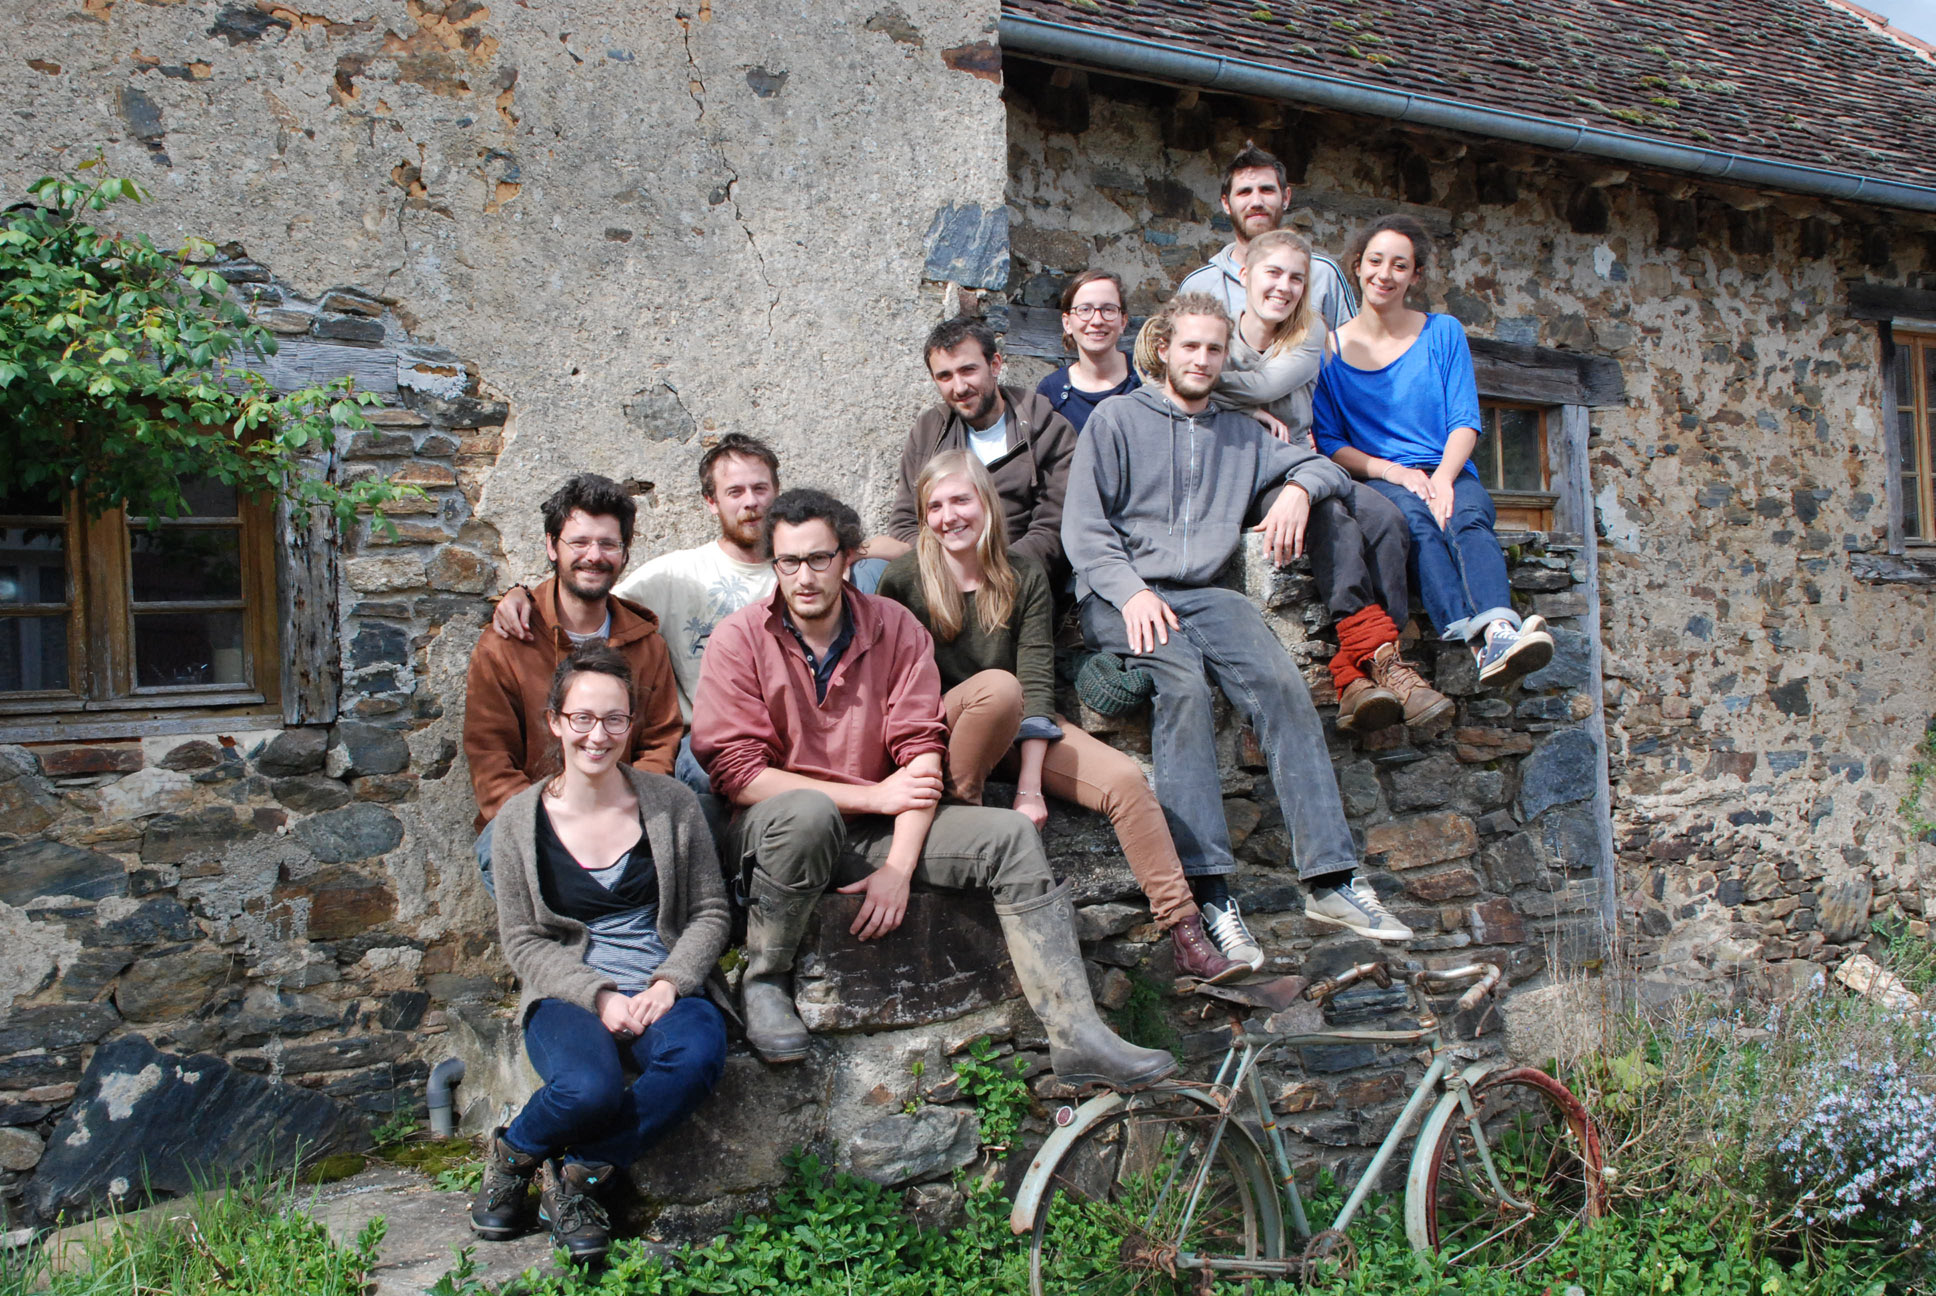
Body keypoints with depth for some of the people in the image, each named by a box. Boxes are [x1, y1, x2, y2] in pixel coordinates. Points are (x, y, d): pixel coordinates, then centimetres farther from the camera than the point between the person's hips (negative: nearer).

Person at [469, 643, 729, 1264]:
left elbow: (709, 911, 6)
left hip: (662, 986, 2)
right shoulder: (521, 820, 3)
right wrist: (597, 995, -13)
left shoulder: (671, 803, 4)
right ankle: (513, 1155, 3)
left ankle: (576, 1173, -10)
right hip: (567, 992, -1)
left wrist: (669, 983, -12)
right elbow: (521, 940, 3)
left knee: (699, 1055, -33)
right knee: (589, 1088, -33)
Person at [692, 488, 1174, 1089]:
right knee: (807, 812, -39)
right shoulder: (739, 640, -7)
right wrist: (873, 795, -18)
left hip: (874, 832, 4)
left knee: (1010, 836, -15)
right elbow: (736, 773, -14)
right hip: (773, 833, -3)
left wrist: (899, 866, -18)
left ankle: (1076, 1036, -18)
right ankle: (763, 982, -14)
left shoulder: (897, 629, 1)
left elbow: (922, 752, -4)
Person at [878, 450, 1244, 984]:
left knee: (1125, 779, -18)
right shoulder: (906, 578, -7)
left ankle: (1188, 939, -12)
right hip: (936, 732, -3)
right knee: (997, 685, -37)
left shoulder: (1024, 577, -2)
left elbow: (1037, 683, -8)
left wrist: (1029, 787, -18)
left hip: (1017, 730, 3)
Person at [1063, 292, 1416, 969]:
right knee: (1183, 687, -34)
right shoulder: (1116, 418, 12)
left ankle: (1330, 877, -28)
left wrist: (1299, 489, 2)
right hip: (1121, 596, -4)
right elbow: (1083, 526, 3)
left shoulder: (1241, 435, 26)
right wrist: (1131, 591, -14)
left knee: (1283, 685, -25)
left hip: (1206, 593, 4)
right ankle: (1208, 888, -38)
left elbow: (1326, 467, 27)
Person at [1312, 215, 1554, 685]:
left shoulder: (1443, 333, 14)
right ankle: (1479, 643, -59)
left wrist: (1443, 476, -16)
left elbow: (1465, 421, 5)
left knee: (1468, 517, -35)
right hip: (1378, 481, -1)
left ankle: (1500, 631, -62)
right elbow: (1329, 441, 5)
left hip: (1449, 474, 2)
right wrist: (1394, 472, -13)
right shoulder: (1330, 347, 11)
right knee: (1415, 518, -37)